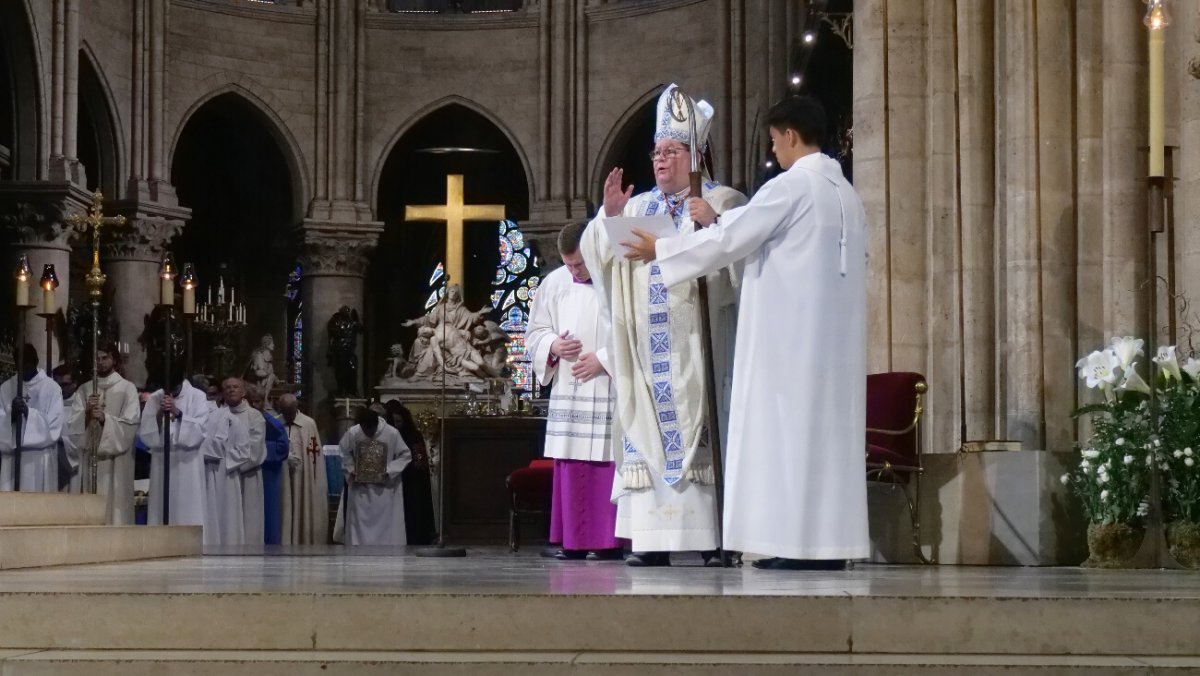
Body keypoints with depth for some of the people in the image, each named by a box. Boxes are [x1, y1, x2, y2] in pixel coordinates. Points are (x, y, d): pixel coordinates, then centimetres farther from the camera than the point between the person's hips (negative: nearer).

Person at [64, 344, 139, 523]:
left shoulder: (127, 388, 5)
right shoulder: (84, 390, 13)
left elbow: (131, 423, -5)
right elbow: (72, 423, 5)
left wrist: (106, 419, -19)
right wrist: (87, 412, -14)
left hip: (115, 461, -3)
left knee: (114, 503, -8)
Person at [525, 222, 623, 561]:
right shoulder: (554, 283, 10)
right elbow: (534, 332, 16)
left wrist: (604, 359, -13)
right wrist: (553, 346, -4)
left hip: (610, 390, -4)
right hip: (568, 391, 4)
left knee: (607, 465, -6)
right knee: (570, 468, 4)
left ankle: (609, 541, -1)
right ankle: (573, 541, 9)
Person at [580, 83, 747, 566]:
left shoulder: (721, 203, 6)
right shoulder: (637, 208, 19)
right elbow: (597, 256, 11)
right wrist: (608, 215, -7)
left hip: (695, 345, -4)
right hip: (646, 349, 5)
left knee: (697, 431, -9)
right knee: (648, 433, 1)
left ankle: (713, 536, -7)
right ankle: (653, 537, 2)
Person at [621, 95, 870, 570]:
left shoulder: (791, 186, -11)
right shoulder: (845, 193, 16)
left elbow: (732, 240, -8)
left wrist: (660, 249, 3)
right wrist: (716, 222, 30)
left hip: (792, 331, -8)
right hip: (834, 333, 8)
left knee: (789, 426, -6)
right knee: (827, 424, 7)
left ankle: (799, 542, -8)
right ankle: (830, 541, 5)